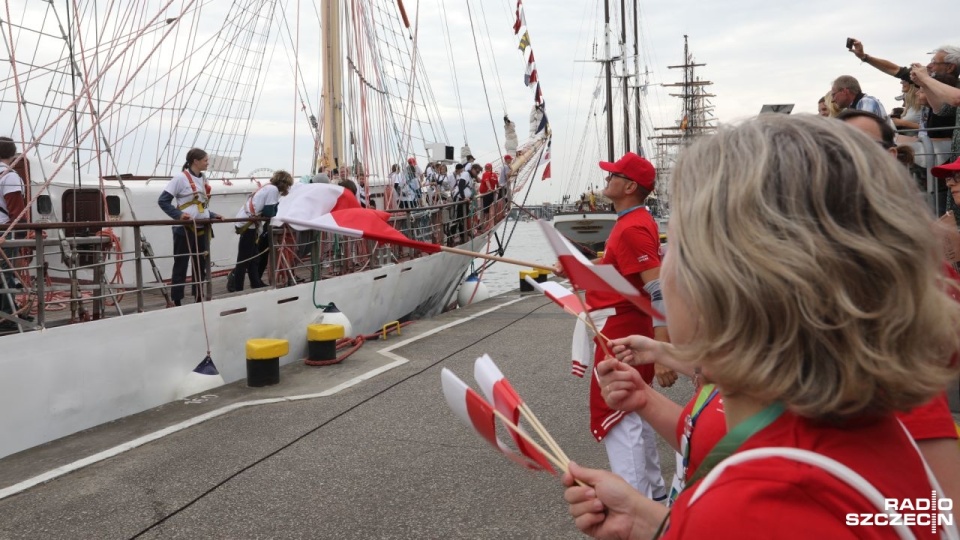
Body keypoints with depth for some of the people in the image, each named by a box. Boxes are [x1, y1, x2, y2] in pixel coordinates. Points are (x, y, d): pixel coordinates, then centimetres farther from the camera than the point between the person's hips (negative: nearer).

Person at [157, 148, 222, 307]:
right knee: (181, 267, 0)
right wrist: (178, 215, -21)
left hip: (202, 229, 7)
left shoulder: (203, 179, 12)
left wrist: (212, 215, 5)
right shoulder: (181, 177, -9)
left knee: (201, 265, 12)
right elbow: (163, 201, -10)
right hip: (184, 229, -7)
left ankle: (199, 299, 22)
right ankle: (176, 301, 7)